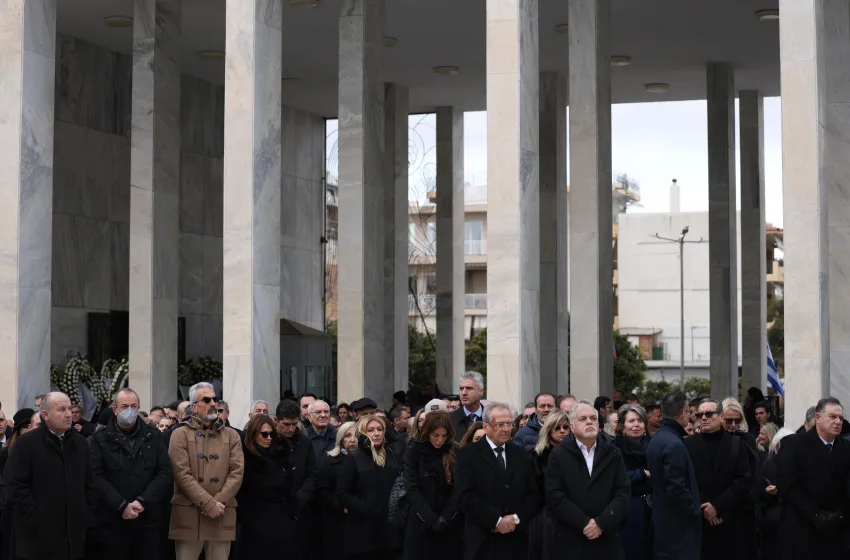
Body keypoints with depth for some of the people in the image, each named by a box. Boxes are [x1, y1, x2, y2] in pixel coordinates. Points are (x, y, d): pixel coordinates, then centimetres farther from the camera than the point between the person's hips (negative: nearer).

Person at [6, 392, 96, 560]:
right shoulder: (26, 443, -5)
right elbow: (16, 486, -10)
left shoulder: (80, 443, 14)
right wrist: (34, 520, -14)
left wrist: (89, 515, 5)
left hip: (73, 535, 5)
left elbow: (89, 484, 17)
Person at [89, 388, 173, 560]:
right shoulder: (100, 440, 3)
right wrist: (122, 506, -15)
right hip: (113, 521, -2)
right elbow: (97, 478, -6)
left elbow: (165, 473, 2)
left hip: (148, 520, 2)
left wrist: (143, 502, -11)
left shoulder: (154, 436, 9)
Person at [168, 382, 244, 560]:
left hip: (222, 515, 3)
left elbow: (237, 472, 3)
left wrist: (218, 502, -11)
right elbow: (182, 474, -6)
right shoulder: (181, 434, 4)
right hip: (188, 514, -2)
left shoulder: (231, 435, 14)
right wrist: (208, 504, -13)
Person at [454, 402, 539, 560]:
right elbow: (465, 496, -11)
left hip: (516, 542, 4)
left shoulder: (521, 454, 12)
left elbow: (533, 495, 8)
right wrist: (496, 520, -17)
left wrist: (517, 519, -9)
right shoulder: (468, 454, -2)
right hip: (482, 542, -4)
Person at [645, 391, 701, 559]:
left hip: (662, 520, 10)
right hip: (678, 525, -10)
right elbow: (677, 489, -23)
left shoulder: (657, 438, 11)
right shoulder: (674, 444, -20)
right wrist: (696, 511, -11)